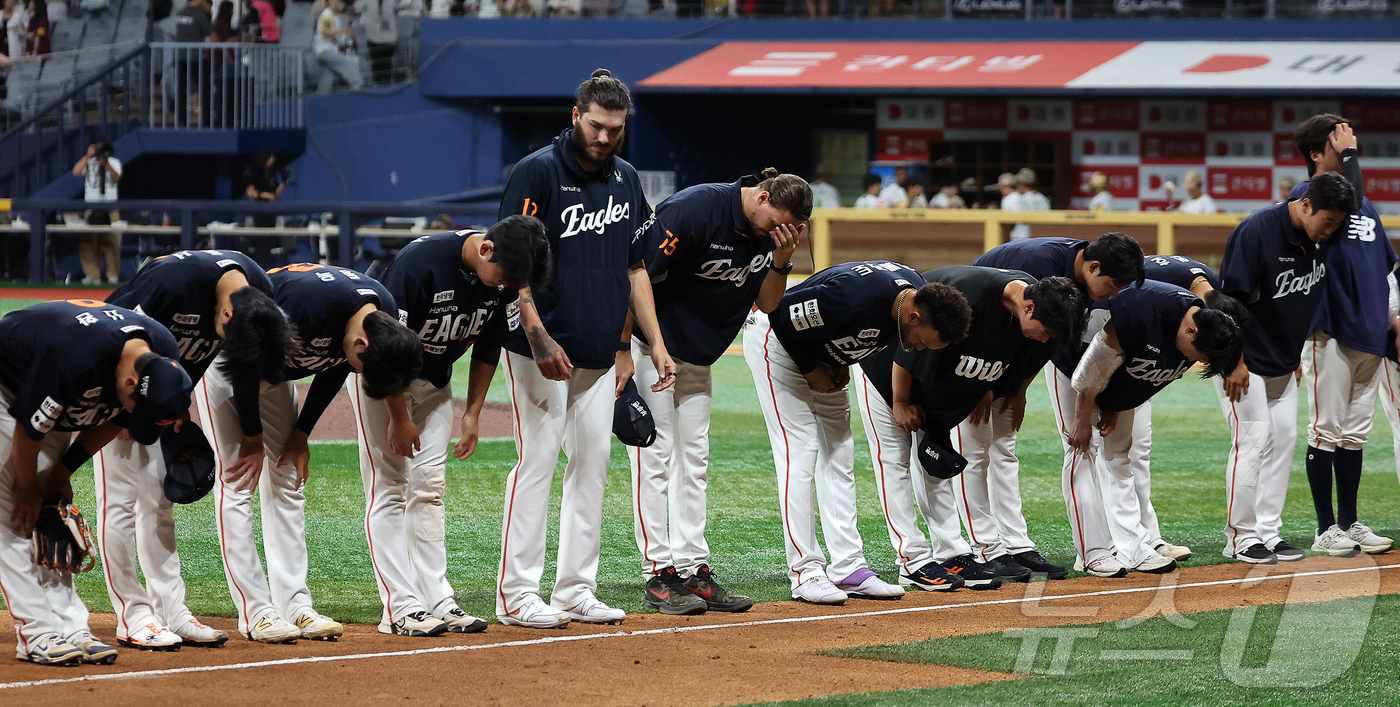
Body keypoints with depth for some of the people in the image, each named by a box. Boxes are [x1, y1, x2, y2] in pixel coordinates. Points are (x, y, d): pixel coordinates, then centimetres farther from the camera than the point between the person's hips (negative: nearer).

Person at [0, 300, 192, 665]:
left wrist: (64, 471, -3)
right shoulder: (73, 360, -43)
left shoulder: (164, 358, -21)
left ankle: (69, 626, 1)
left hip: (60, 400, 7)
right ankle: (37, 632, -16)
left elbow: (114, 419, -3)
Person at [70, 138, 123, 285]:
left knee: (111, 242, -6)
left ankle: (113, 275, -3)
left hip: (110, 207, -1)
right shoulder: (88, 162, 11)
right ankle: (92, 275, -4)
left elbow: (117, 177, -9)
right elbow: (76, 172, -6)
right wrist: (88, 156, -10)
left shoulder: (114, 162, 10)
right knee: (88, 242, -5)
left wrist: (106, 164, -24)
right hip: (91, 206, 1)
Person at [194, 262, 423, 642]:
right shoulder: (310, 303, -40)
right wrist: (253, 436, -15)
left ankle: (295, 606, 6)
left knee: (288, 482, 5)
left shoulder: (386, 316, -17)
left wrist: (302, 432, 2)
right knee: (237, 481, -11)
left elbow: (333, 368, 3)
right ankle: (255, 613, -12)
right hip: (224, 357, -8)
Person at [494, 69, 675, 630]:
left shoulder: (627, 181, 12)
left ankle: (576, 589, 12)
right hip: (543, 349, -7)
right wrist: (538, 336, -22)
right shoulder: (537, 173, -8)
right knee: (537, 458, -8)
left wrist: (655, 345, 11)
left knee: (593, 462, 7)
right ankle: (518, 594, -5)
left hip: (600, 351, 7)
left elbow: (635, 268, 18)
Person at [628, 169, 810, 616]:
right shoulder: (693, 209, -26)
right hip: (649, 343, -8)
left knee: (694, 461, 8)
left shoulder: (768, 231, -3)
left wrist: (781, 258, -16)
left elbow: (767, 303, 4)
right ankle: (658, 575, -6)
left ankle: (693, 572, 11)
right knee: (656, 456, -8)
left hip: (697, 355, 8)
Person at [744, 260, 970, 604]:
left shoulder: (917, 293, -12)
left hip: (821, 350, 9)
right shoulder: (857, 298, -39)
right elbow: (784, 314, -29)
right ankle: (805, 573, -12)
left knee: (839, 454, 5)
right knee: (800, 450, -13)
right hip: (777, 341, -9)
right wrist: (811, 370, -17)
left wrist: (842, 365, 0)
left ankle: (849, 569, 6)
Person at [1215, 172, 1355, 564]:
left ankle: (1268, 532, 11)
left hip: (1284, 364, 8)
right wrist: (1235, 361, -21)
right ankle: (1241, 537, -2)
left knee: (1284, 438, 6)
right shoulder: (1256, 231, -23)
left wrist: (1298, 355, 13)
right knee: (1254, 439, -9)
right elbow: (1231, 299, -22)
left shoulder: (1316, 240, 0)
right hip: (1245, 361, -8)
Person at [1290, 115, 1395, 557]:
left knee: (1355, 434, 10)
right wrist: (1349, 155, -16)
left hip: (1369, 333, 7)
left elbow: (1385, 267, 23)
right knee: (1327, 432, -4)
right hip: (1329, 331, -7)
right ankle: (1326, 529, 1)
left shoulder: (1367, 206, 19)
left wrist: (1393, 318, 14)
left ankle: (1350, 523, 16)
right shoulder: (1305, 197, -4)